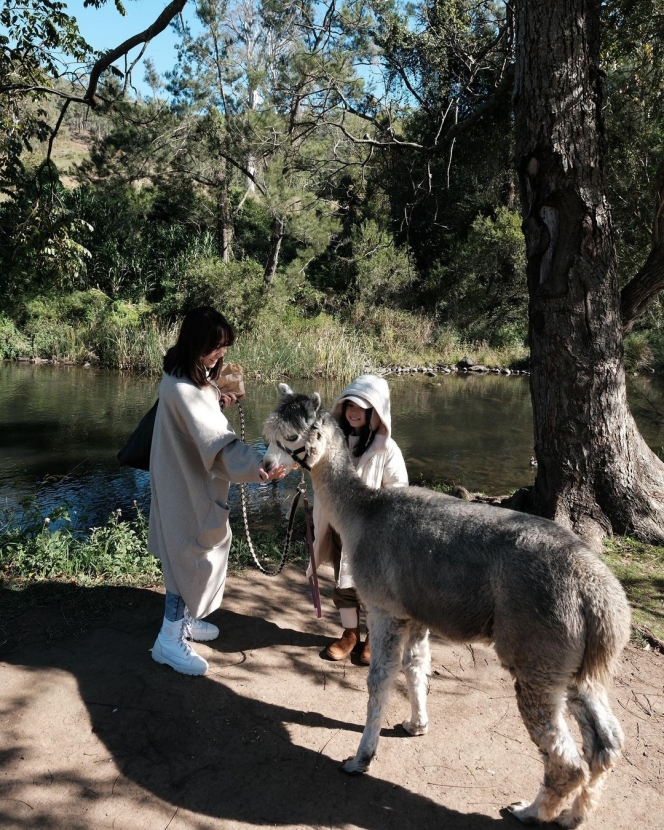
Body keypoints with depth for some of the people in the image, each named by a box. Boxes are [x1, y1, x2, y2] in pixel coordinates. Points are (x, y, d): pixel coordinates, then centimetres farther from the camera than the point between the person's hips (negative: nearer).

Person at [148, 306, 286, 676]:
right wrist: (257, 466, -46)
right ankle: (169, 640, 9)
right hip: (185, 483, -10)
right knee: (192, 555, -3)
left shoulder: (195, 377, 5)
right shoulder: (180, 388, -27)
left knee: (199, 549, 19)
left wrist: (219, 400, -4)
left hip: (198, 479, 10)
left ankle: (183, 618, 35)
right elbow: (216, 439, -35)